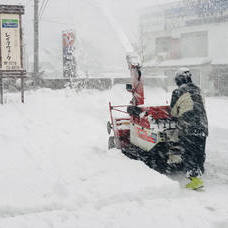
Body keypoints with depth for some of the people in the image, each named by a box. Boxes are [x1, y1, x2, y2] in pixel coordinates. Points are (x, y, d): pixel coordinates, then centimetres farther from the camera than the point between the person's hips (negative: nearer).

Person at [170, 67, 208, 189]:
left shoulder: (178, 92, -4)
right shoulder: (198, 90, 13)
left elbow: (173, 112, 4)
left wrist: (178, 115, 26)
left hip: (187, 129, -6)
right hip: (202, 127, 6)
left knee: (188, 154, -2)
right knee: (200, 153, 13)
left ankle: (194, 178, -8)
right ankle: (198, 174, 18)